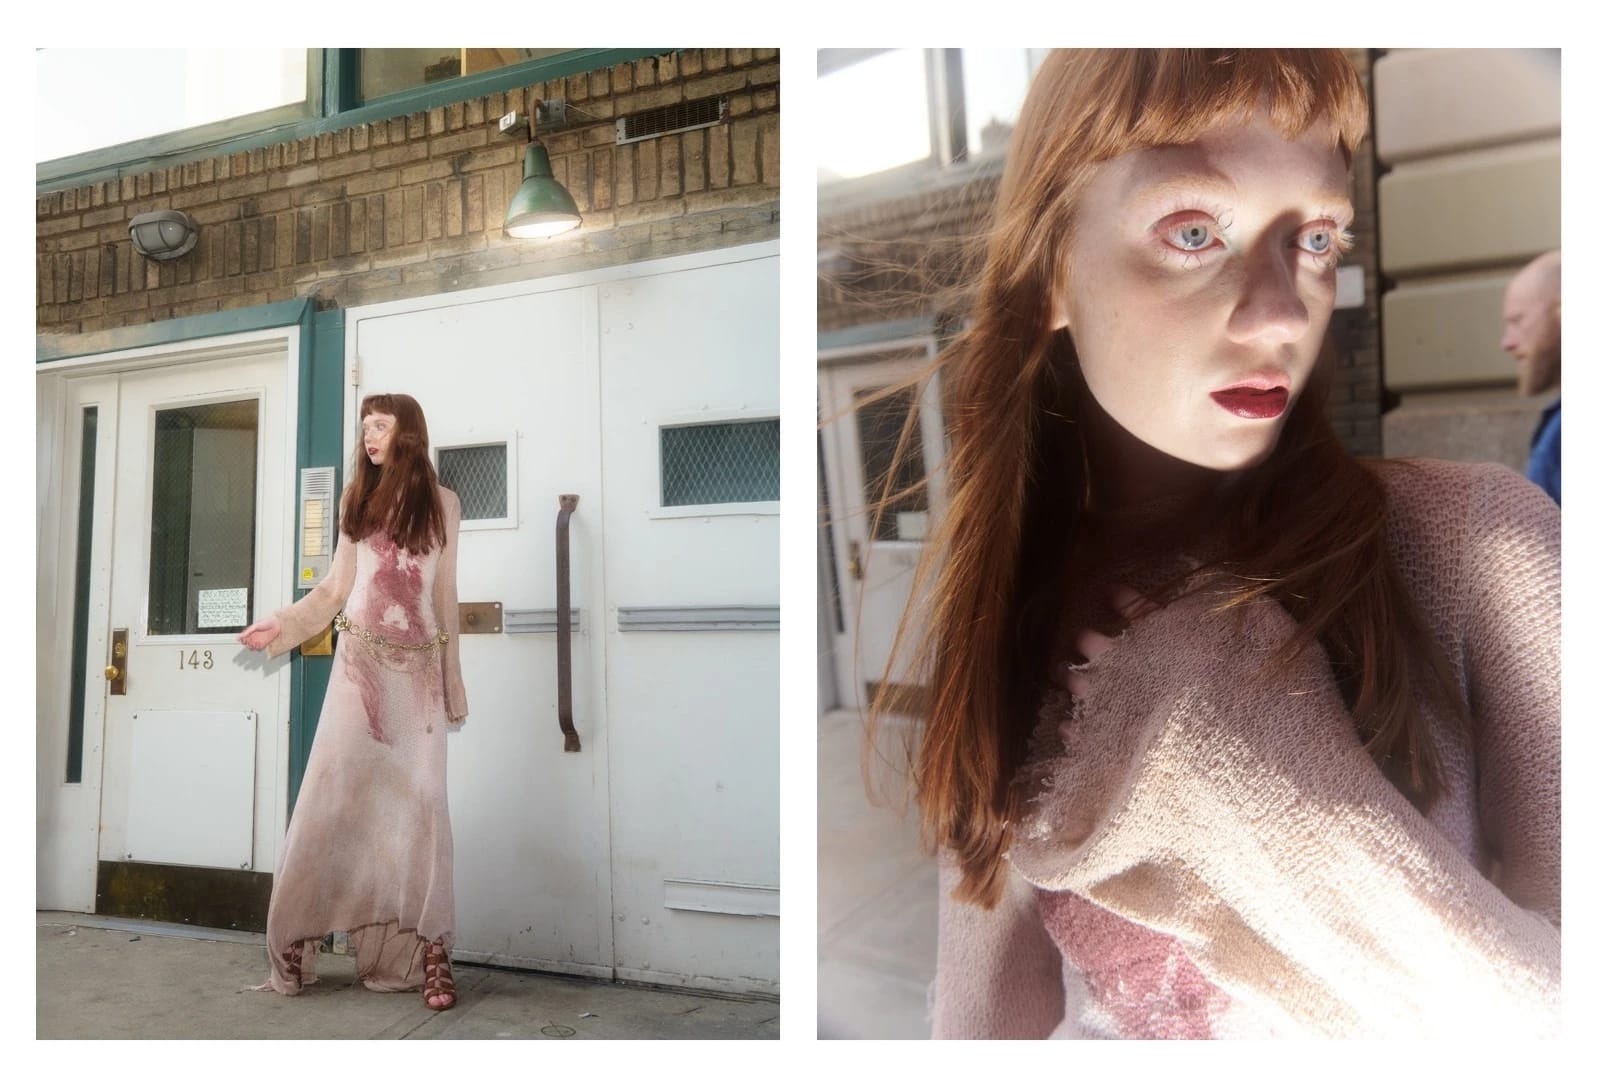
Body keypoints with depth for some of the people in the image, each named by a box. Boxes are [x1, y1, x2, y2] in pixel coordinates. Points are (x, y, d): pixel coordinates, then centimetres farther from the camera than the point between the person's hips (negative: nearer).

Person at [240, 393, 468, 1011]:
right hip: (360, 662, 1)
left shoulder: (442, 505, 8)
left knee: (420, 801, -4)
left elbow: (445, 598, 9)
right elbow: (335, 588, 14)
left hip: (418, 669, -1)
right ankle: (296, 942, 6)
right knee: (333, 795, -3)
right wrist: (281, 626, -1)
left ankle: (429, 953, 0)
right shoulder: (358, 502, 13)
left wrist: (453, 684, 9)